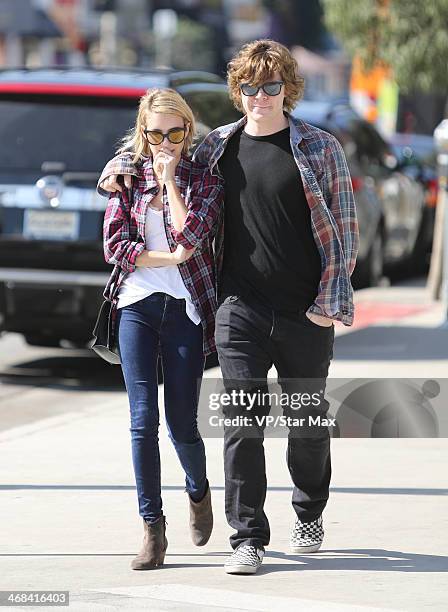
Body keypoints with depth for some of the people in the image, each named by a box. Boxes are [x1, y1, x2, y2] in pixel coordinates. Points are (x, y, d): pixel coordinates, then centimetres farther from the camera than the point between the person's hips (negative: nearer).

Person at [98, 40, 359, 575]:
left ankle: (309, 517, 33)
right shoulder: (217, 147, 8)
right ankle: (247, 537, -3)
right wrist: (123, 164, 7)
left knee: (308, 421, 11)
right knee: (242, 423, -7)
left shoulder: (320, 148, 1)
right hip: (240, 306, 1)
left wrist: (330, 301, -7)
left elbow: (344, 228, 0)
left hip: (306, 312, -1)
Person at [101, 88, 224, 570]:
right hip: (136, 307, 1)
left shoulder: (205, 182, 4)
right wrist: (171, 258, -7)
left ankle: (198, 491, 33)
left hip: (185, 310, -1)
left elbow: (188, 239, -13)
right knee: (143, 419, -7)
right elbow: (114, 247, -1)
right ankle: (153, 529, -3)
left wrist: (169, 180, -7)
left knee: (181, 422, 1)